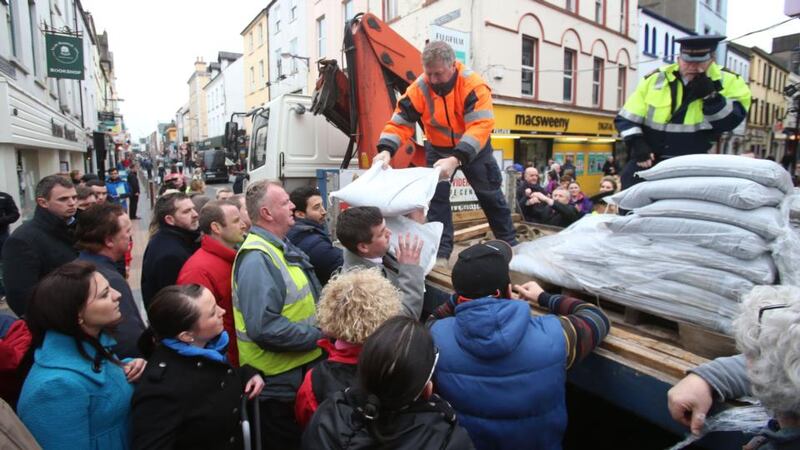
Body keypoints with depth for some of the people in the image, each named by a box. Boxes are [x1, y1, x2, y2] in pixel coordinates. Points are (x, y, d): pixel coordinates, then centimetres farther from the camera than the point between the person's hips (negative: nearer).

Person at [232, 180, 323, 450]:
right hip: (280, 382, -9)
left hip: (300, 370, 9)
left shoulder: (281, 246, 8)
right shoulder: (257, 258, -25)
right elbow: (265, 328, -32)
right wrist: (319, 336, -22)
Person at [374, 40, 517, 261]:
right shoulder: (418, 89, -20)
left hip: (474, 148, -1)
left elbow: (480, 126, -38)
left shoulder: (473, 85, -29)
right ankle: (441, 250, 10)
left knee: (490, 194, 10)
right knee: (437, 197, -2)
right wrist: (386, 149, -37)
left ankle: (509, 243, 28)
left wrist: (456, 158, -50)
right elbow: (400, 122, -18)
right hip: (438, 148, 2)